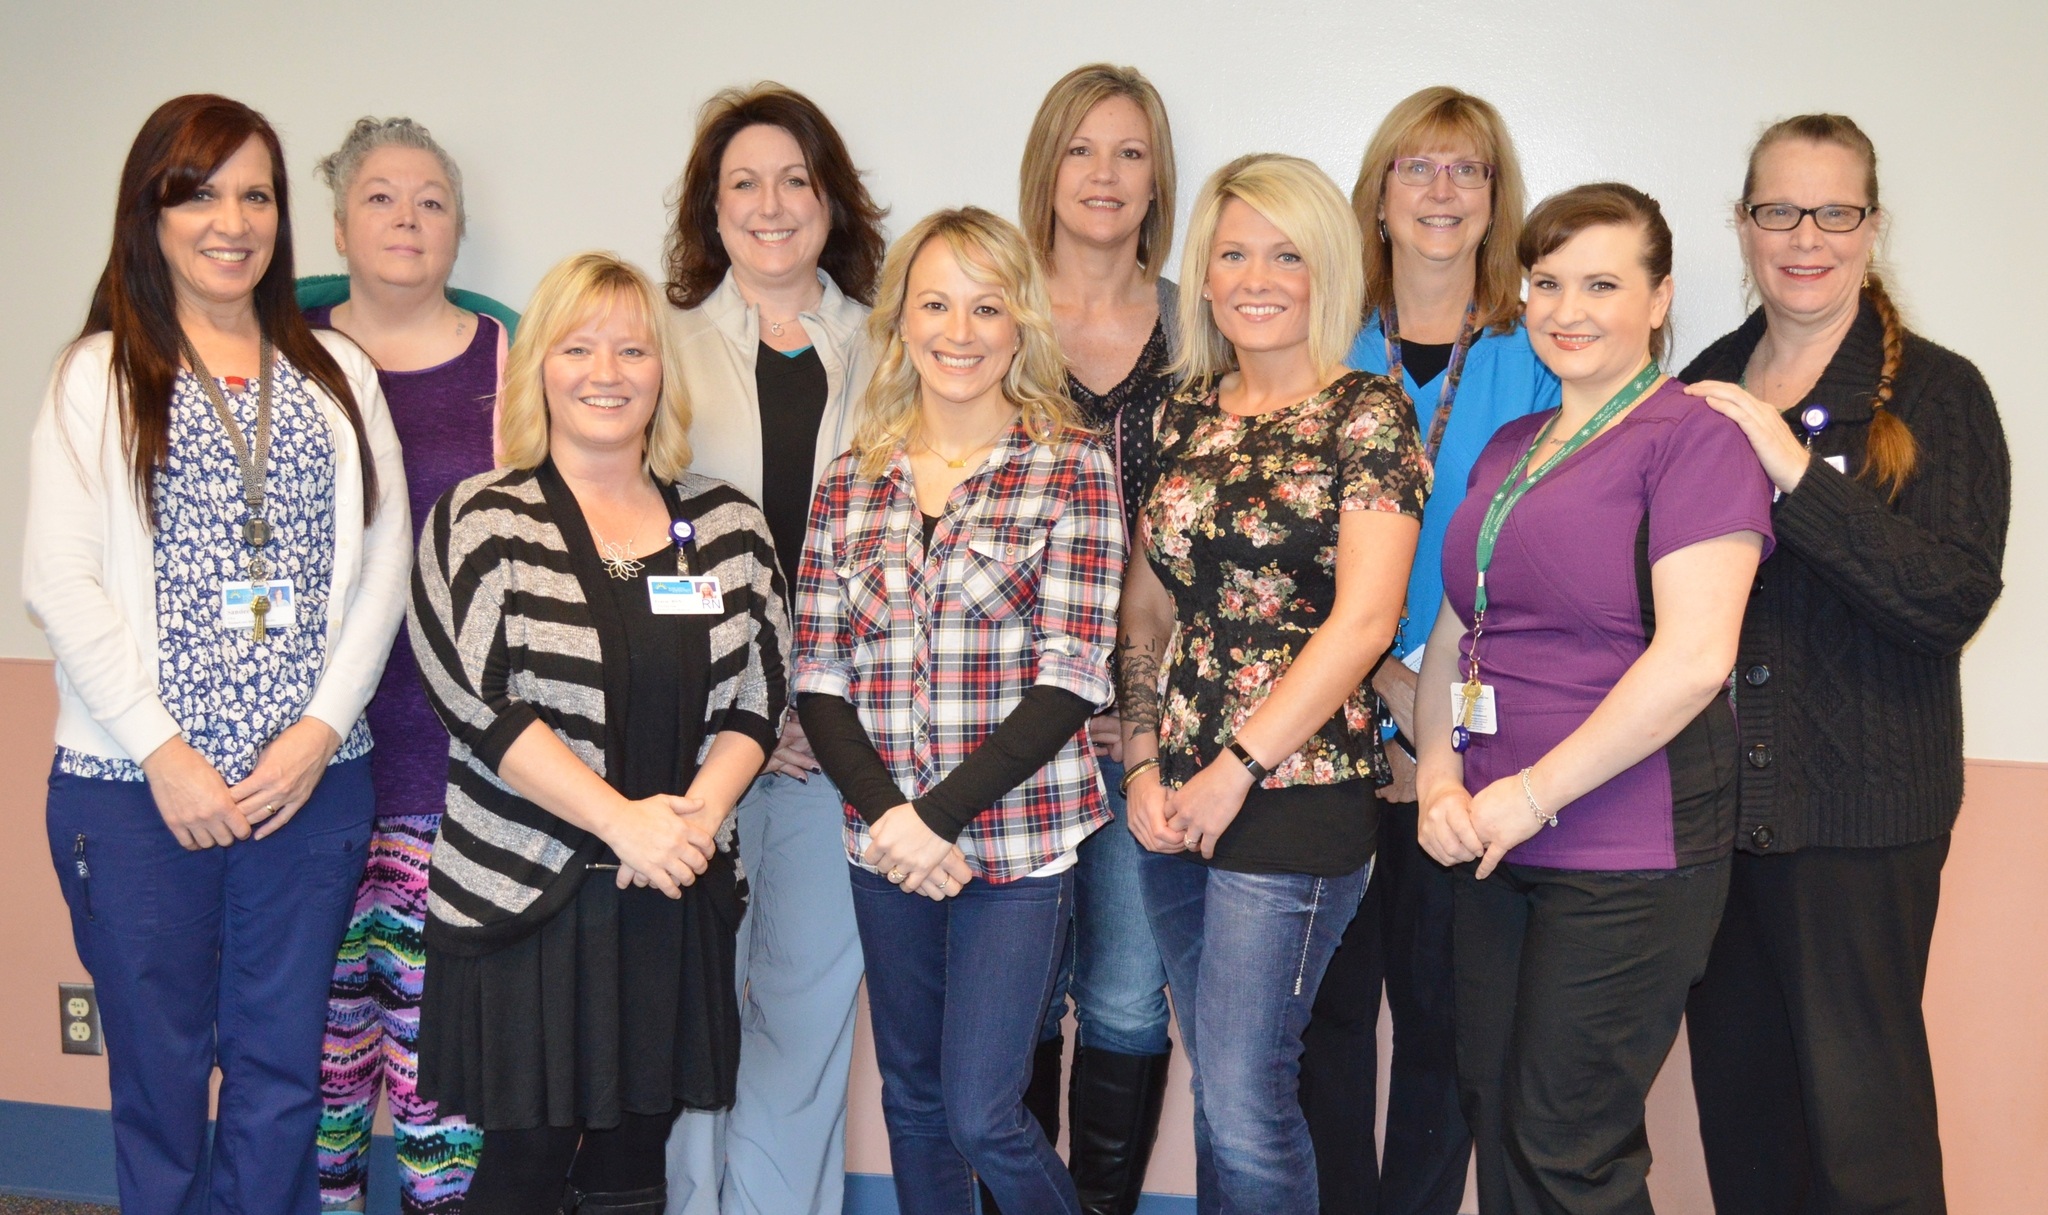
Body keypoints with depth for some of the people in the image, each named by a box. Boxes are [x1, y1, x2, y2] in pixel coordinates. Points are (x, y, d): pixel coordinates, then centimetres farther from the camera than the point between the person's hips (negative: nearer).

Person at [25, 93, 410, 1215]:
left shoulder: (337, 374, 12)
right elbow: (60, 579, -4)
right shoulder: (98, 377, 4)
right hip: (137, 787, -2)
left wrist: (320, 728, -7)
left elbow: (382, 564, 5)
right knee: (160, 1072, 7)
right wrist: (161, 751, -11)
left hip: (311, 779, 2)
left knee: (282, 1072, 8)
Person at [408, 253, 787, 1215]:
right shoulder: (483, 522, -2)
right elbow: (479, 701, -11)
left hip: (678, 899, 3)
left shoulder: (727, 526, 9)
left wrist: (695, 815, -11)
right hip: (526, 893, -3)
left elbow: (756, 695, 6)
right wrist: (621, 819, -17)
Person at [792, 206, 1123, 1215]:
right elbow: (818, 678, 4)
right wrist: (886, 811, -12)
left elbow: (1069, 678, -10)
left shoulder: (1070, 470, -4)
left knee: (982, 1114, -3)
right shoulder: (850, 482, 7)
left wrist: (939, 814, -16)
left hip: (1018, 839, -4)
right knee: (912, 1098, 16)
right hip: (886, 850, 4)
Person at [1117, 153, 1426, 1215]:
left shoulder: (1366, 412, -5)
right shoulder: (1184, 413, 11)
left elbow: (1363, 620, -13)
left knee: (1244, 1099, -3)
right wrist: (1142, 767, 2)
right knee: (1217, 1083, 14)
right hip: (1175, 804, 5)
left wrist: (1234, 772, -13)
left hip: (1294, 796, -5)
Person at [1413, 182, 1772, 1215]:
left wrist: (1531, 794, -14)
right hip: (1499, 846, 7)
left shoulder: (1694, 439, -8)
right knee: (1492, 1118, 13)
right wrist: (1440, 779, 2)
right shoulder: (1508, 451, 15)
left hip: (1627, 856, -7)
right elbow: (1453, 633, 18)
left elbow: (1693, 658, -18)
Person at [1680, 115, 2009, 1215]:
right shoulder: (1706, 385, 10)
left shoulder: (1934, 392, -5)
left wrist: (1797, 473, -24)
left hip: (1858, 806, -5)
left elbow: (1955, 599, -18)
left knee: (1859, 1113, -1)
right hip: (1713, 799, 5)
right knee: (1737, 1101, 14)